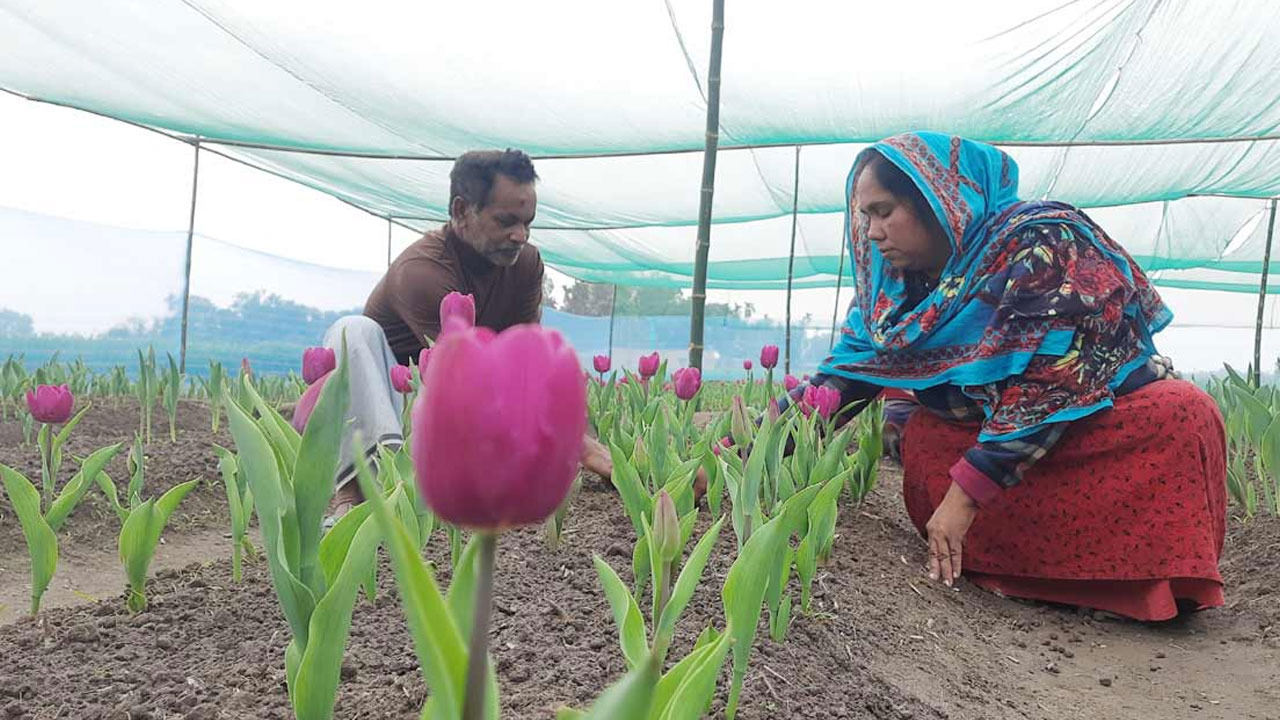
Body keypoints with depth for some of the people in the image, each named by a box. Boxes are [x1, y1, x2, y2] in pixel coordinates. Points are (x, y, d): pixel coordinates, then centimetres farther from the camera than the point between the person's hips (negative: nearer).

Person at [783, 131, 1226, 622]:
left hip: (1106, 420, -5)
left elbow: (1048, 385, -29)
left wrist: (966, 492, -31)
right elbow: (844, 374, -1)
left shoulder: (1042, 244, -22)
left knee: (1182, 415, -30)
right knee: (911, 424, -14)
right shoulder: (897, 281, -2)